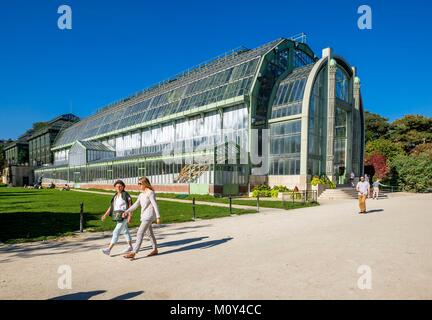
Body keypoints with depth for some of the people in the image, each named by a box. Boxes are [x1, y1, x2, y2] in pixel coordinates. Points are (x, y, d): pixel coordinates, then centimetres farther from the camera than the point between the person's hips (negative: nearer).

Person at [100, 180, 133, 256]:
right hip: (118, 217, 8)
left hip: (124, 217, -8)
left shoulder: (126, 195, -12)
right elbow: (111, 207, 8)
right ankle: (130, 246, 29)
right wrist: (105, 215, -3)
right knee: (125, 231, 17)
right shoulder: (115, 196, 11)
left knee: (116, 232, -10)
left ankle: (108, 250, -9)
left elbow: (130, 206, -14)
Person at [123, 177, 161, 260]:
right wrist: (127, 211, 3)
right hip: (144, 216, 9)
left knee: (140, 233, -11)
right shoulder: (141, 195, 14)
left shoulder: (150, 193, -11)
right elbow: (136, 205, 14)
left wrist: (158, 217, -17)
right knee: (149, 233, 15)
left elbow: (155, 205, -14)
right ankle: (155, 250, 26)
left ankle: (133, 253, -10)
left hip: (149, 216, -9)